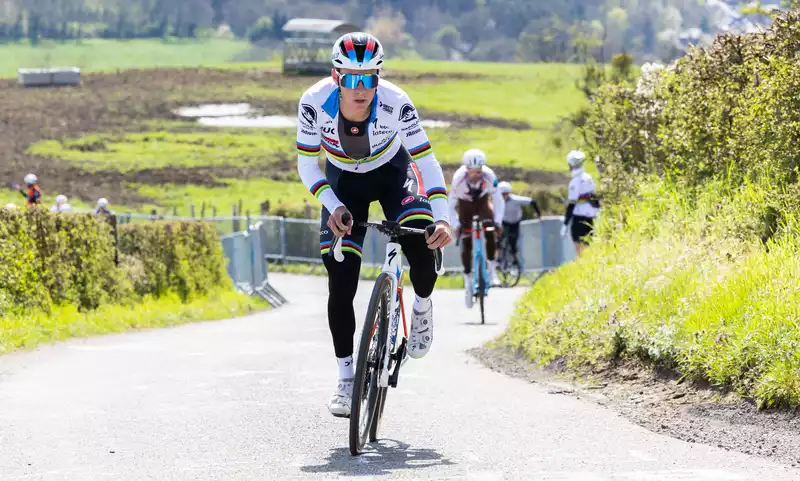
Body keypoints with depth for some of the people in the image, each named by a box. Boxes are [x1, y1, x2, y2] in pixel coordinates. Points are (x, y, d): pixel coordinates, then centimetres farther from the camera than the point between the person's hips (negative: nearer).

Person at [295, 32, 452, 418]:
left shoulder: (395, 104, -32)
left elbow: (426, 161, -30)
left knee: (423, 241, -30)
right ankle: (347, 380, 4)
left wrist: (441, 217, -43)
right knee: (341, 286, -8)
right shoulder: (315, 103, -30)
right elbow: (307, 164, -18)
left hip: (392, 172, -1)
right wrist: (334, 207, -31)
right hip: (344, 182, 1)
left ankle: (422, 307, 3)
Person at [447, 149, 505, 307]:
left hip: (482, 201, 0)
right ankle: (468, 281, 1)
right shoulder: (459, 178, -33)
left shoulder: (489, 176, -32)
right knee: (466, 242, -9)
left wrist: (498, 221, -34)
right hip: (465, 204, 0)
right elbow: (451, 204, -26)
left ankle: (491, 269, -15)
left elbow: (498, 200, -24)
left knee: (490, 229, -27)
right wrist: (456, 225, -34)